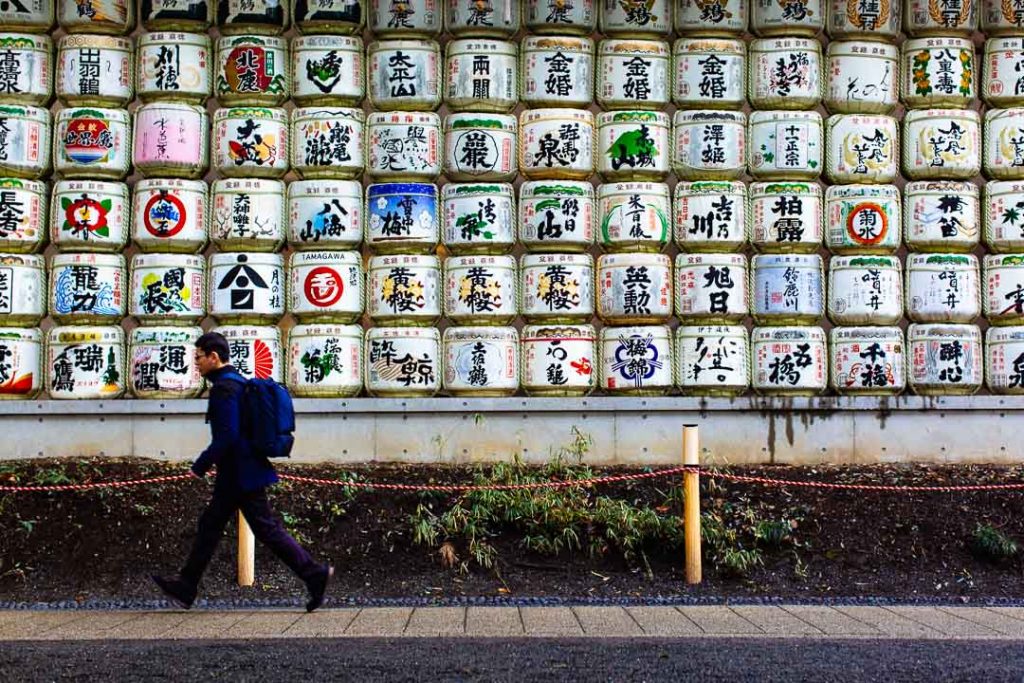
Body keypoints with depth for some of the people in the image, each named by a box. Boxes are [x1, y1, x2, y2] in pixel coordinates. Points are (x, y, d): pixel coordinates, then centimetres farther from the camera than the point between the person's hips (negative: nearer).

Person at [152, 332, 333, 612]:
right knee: (210, 525, 13)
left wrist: (201, 466, -16)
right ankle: (186, 587, 18)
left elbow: (227, 436, -24)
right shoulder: (238, 382, 14)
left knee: (267, 528, -6)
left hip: (240, 474, -10)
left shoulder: (224, 388, -17)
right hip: (236, 475, 10)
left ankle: (314, 573, -1)